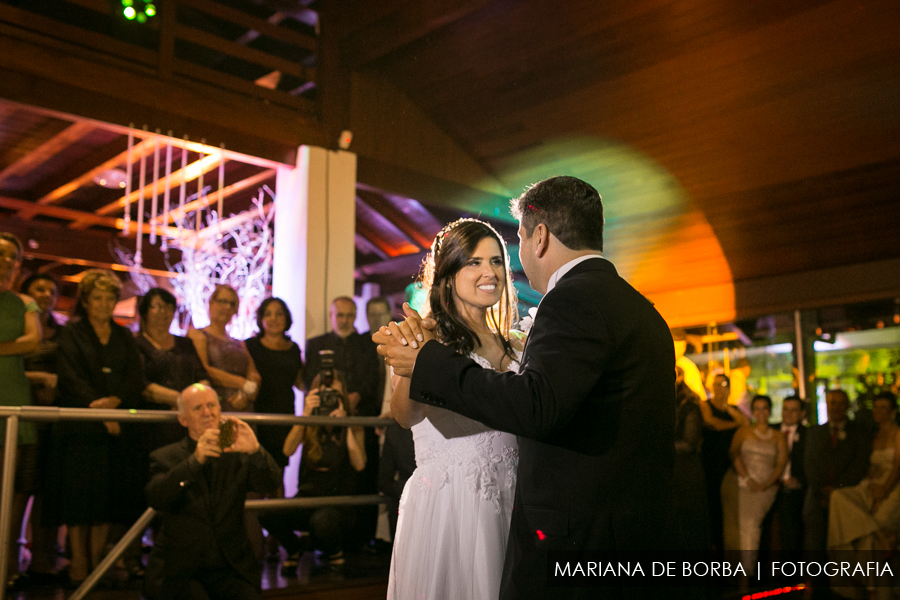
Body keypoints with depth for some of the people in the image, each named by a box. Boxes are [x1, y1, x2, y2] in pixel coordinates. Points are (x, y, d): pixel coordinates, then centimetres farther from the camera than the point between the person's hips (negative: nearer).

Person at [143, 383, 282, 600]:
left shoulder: (237, 454, 7)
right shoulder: (166, 458, 3)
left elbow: (271, 483, -9)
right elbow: (155, 498, -16)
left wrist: (255, 450, -29)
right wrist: (195, 460, -30)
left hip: (230, 570, 2)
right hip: (179, 572, -1)